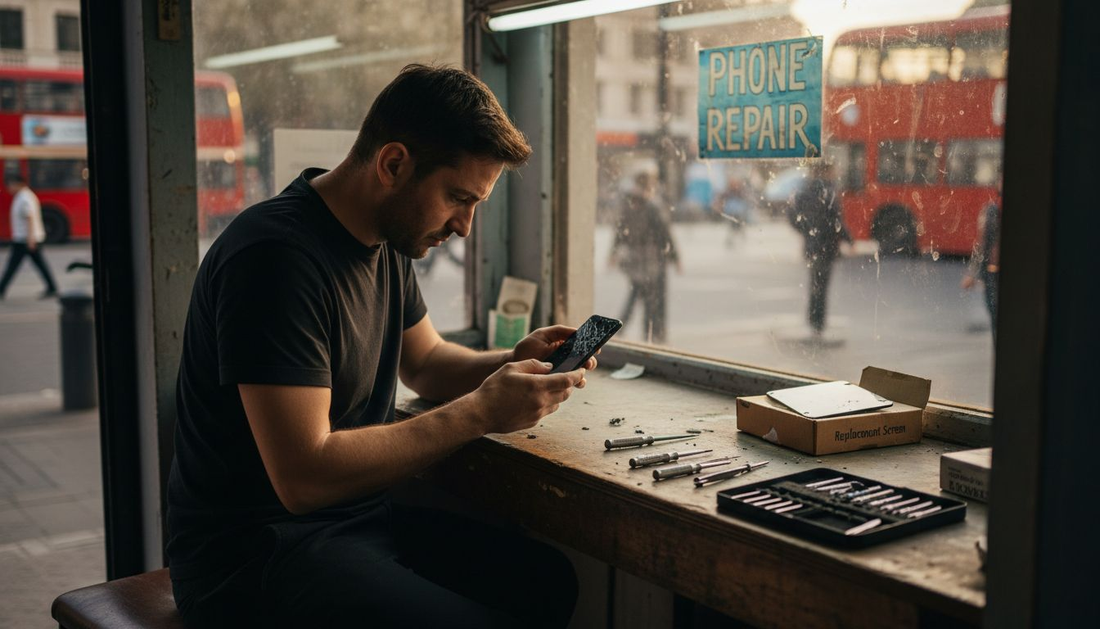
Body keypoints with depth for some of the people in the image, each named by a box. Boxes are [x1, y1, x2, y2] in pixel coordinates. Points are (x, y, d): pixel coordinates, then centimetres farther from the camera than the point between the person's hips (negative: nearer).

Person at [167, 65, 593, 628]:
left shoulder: (386, 238, 7)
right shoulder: (274, 257, -23)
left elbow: (424, 361, 21)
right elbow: (304, 478, -27)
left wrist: (515, 363, 0)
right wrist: (478, 413, -23)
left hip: (360, 514, 9)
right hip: (252, 552, -9)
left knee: (550, 580, -6)